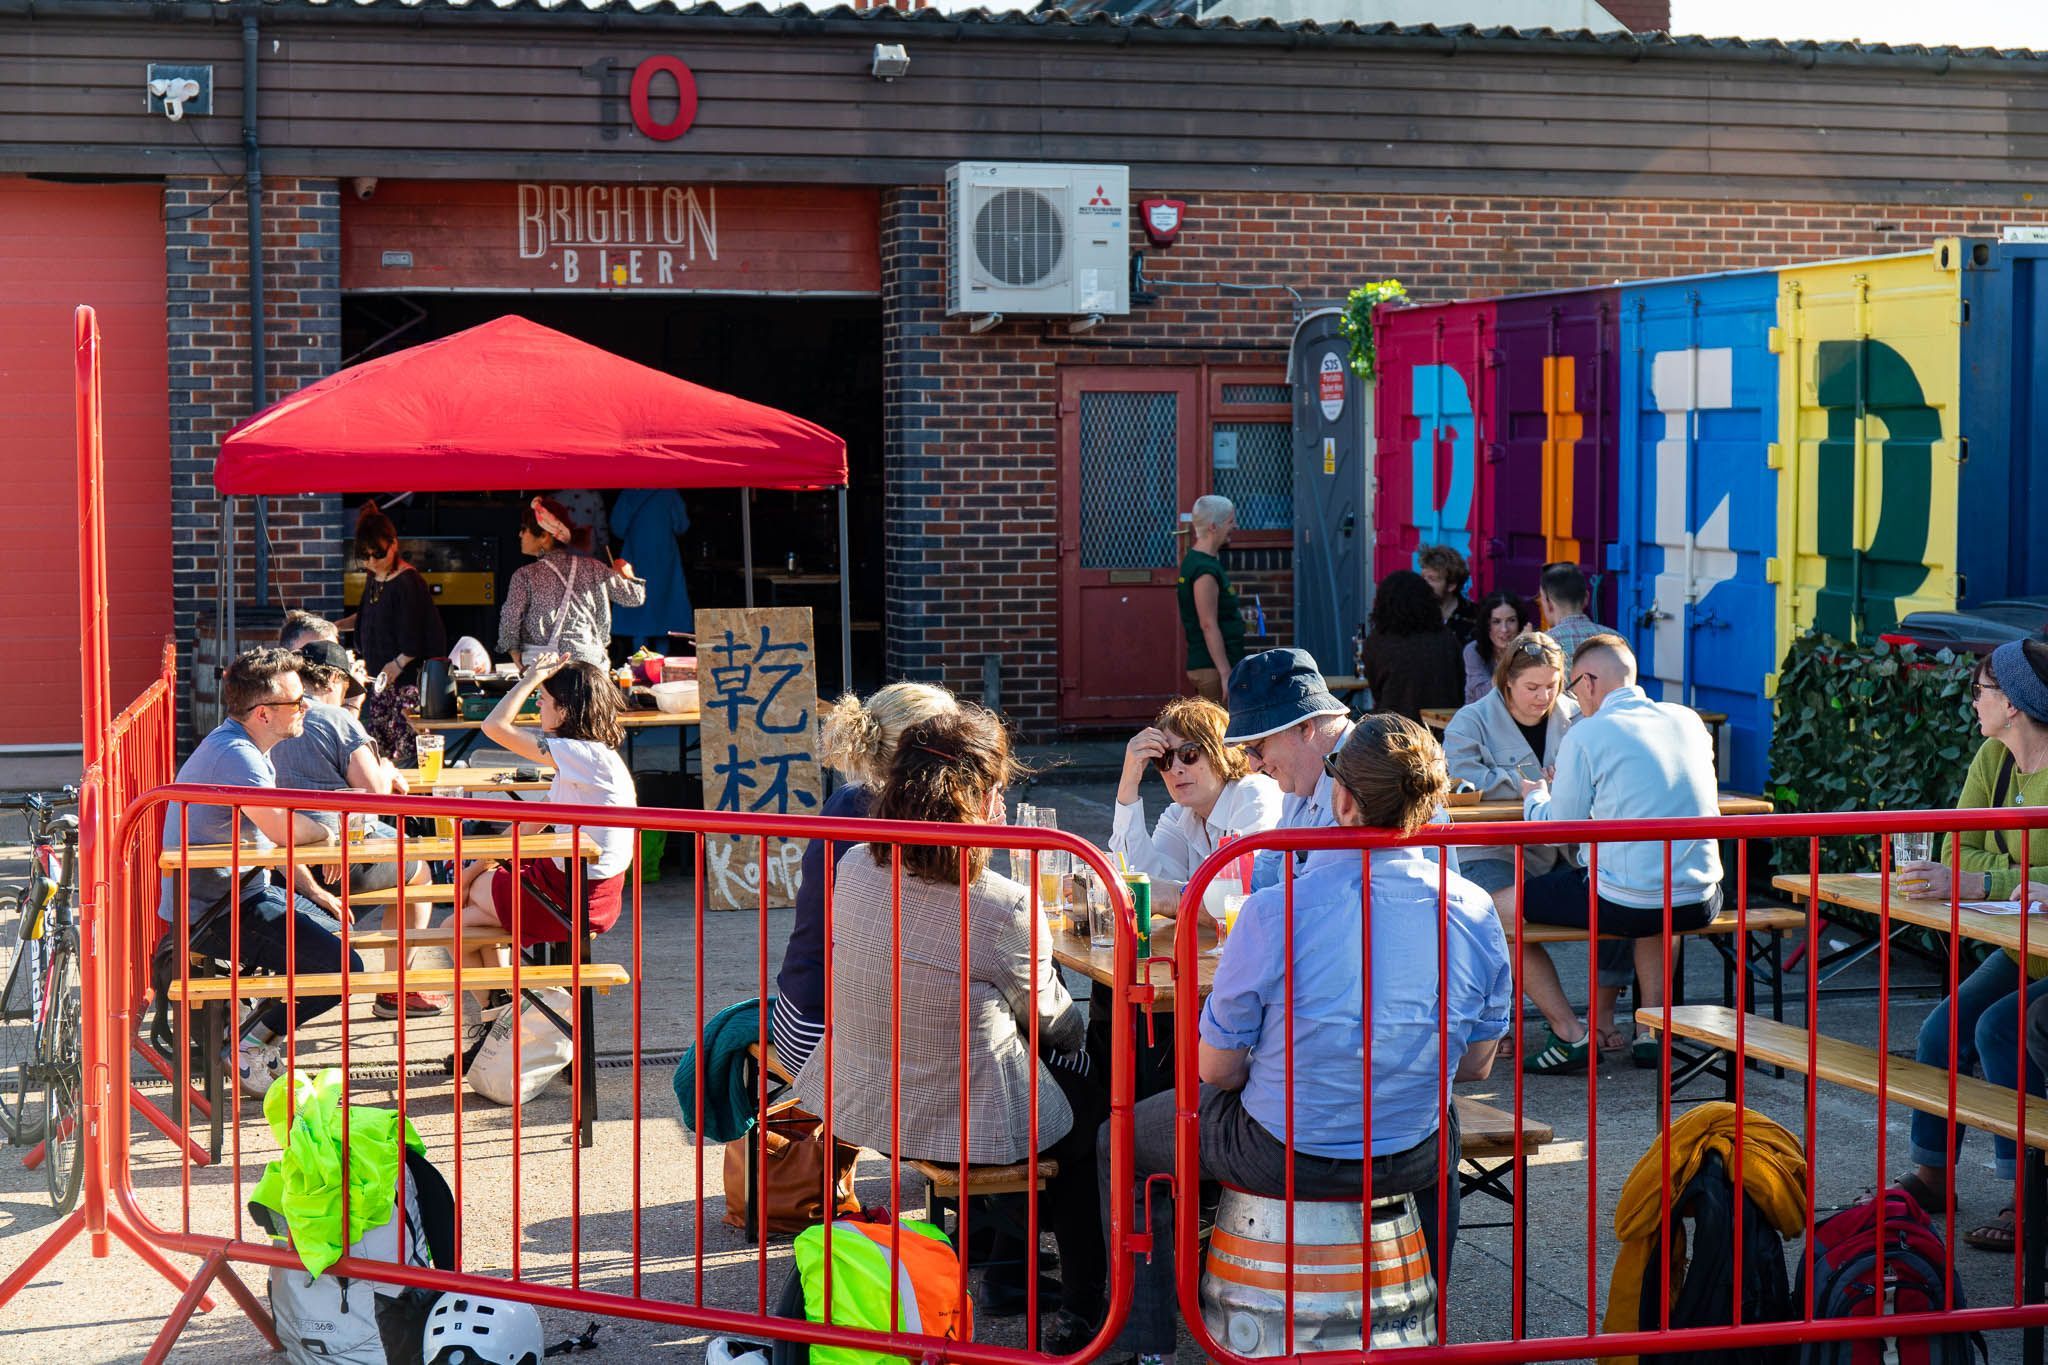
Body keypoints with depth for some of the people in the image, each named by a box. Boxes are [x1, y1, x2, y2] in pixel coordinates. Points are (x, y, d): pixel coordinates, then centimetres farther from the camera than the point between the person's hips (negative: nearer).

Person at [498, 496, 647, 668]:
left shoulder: (526, 576, -3)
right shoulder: (591, 568, 6)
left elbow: (508, 629, -4)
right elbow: (635, 596, 9)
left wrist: (523, 668, 9)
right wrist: (626, 573, 31)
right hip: (591, 664, 3)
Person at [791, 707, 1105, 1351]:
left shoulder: (854, 870, -11)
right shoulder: (1008, 909, -25)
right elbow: (1051, 1021, -4)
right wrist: (1075, 1026, 18)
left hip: (863, 1109, 6)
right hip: (968, 1126, -6)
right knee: (1090, 1104, 26)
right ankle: (1083, 1307, 34)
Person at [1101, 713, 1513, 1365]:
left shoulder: (1274, 915, -24)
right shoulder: (1475, 913, -13)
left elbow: (1217, 1069, -13)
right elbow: (1476, 1064, 1)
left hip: (1284, 1157, -4)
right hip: (1411, 1159, 4)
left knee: (1120, 1142, 22)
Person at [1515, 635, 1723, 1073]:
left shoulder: (1586, 734, -7)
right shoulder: (1688, 720, 11)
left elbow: (1561, 828, -3)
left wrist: (1535, 798, 19)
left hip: (1626, 904, -6)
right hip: (1700, 902, 6)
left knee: (1499, 908, 10)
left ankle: (1571, 1036, 6)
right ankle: (1653, 1027, 27)